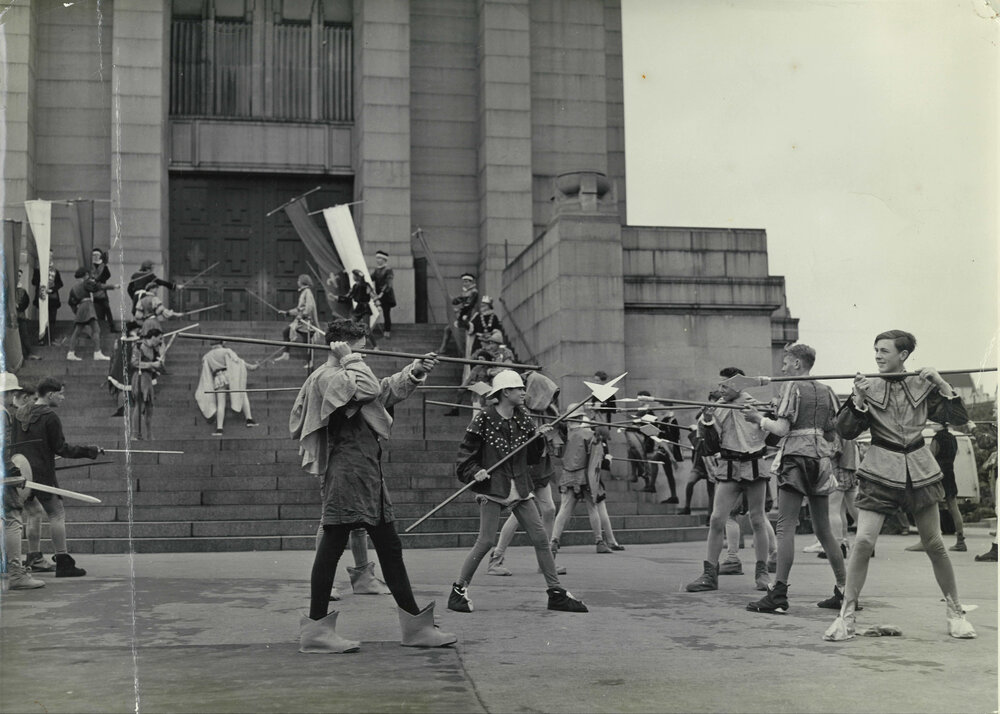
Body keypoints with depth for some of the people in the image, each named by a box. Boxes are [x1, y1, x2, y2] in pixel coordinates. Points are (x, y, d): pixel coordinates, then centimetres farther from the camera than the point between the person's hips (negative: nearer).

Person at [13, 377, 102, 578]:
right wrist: (88, 451, -5)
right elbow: (61, 449, -11)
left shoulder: (19, 415, 11)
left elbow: (11, 443, 17)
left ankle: (33, 559, 19)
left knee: (33, 512, 19)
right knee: (57, 514, -3)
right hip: (42, 473, -7)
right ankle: (63, 563, -6)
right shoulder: (49, 417, -10)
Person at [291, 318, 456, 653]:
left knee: (390, 548, 11)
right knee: (333, 544, -7)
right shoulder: (327, 376, -9)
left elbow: (386, 390, 31)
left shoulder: (344, 374, 23)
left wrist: (415, 371, 19)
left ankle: (415, 624, 16)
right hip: (346, 471, -11)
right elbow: (368, 388, -22)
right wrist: (350, 360, -8)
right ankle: (315, 629, -2)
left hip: (367, 473, 11)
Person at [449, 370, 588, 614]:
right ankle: (459, 590, 6)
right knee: (485, 541, -10)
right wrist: (475, 472, -19)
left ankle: (556, 593, 11)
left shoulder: (523, 419, 9)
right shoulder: (484, 419, -7)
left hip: (520, 488, 6)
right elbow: (465, 455, -3)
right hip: (492, 487, -6)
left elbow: (532, 457, 13)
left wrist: (539, 437, -3)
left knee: (541, 538, 3)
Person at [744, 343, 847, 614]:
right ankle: (844, 590, 13)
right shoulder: (826, 392, 14)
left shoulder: (791, 387, -5)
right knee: (823, 529, 12)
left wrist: (759, 418, 3)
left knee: (786, 527, -9)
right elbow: (835, 432, 12)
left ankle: (779, 594, -14)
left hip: (795, 458, -7)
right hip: (821, 460, 7)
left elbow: (781, 428, -12)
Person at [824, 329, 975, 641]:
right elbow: (845, 431, -3)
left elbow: (959, 417, 1)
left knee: (934, 544, 7)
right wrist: (858, 399, -17)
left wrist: (941, 384, -10)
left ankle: (955, 612, 24)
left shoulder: (923, 386, 4)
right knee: (863, 541, -12)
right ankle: (846, 616, -4)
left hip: (919, 471, 1)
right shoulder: (867, 387, 1)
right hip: (880, 472, -1)